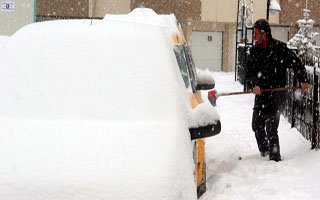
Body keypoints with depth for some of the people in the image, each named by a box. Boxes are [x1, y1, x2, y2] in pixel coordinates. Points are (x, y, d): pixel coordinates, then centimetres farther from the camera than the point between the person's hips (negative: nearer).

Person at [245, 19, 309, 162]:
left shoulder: (279, 48, -11)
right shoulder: (254, 51, 5)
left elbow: (296, 63, -3)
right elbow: (248, 74, 1)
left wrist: (303, 80, -11)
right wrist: (253, 85, -18)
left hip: (276, 95, -6)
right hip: (260, 95, 7)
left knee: (271, 129, -9)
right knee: (257, 126, 17)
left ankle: (275, 158, 1)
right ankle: (264, 152, 38)